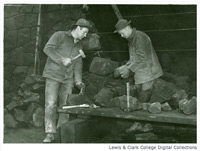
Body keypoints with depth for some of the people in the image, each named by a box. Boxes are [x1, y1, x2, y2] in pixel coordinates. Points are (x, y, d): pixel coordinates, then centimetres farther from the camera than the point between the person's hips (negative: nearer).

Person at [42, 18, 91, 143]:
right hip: (53, 75, -5)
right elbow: (48, 48, -14)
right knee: (51, 104, -10)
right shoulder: (59, 35, -2)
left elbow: (78, 64, 11)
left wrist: (78, 80, 0)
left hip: (68, 78, 5)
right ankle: (50, 134, -5)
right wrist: (62, 59, -21)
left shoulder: (79, 45, 15)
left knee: (65, 106, 3)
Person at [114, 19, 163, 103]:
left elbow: (142, 58, -18)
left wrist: (129, 69, -15)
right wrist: (125, 66, 5)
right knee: (139, 101, 7)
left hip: (148, 73, -9)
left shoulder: (140, 37, -13)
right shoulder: (131, 39, 17)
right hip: (139, 77, 9)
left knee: (143, 103, -10)